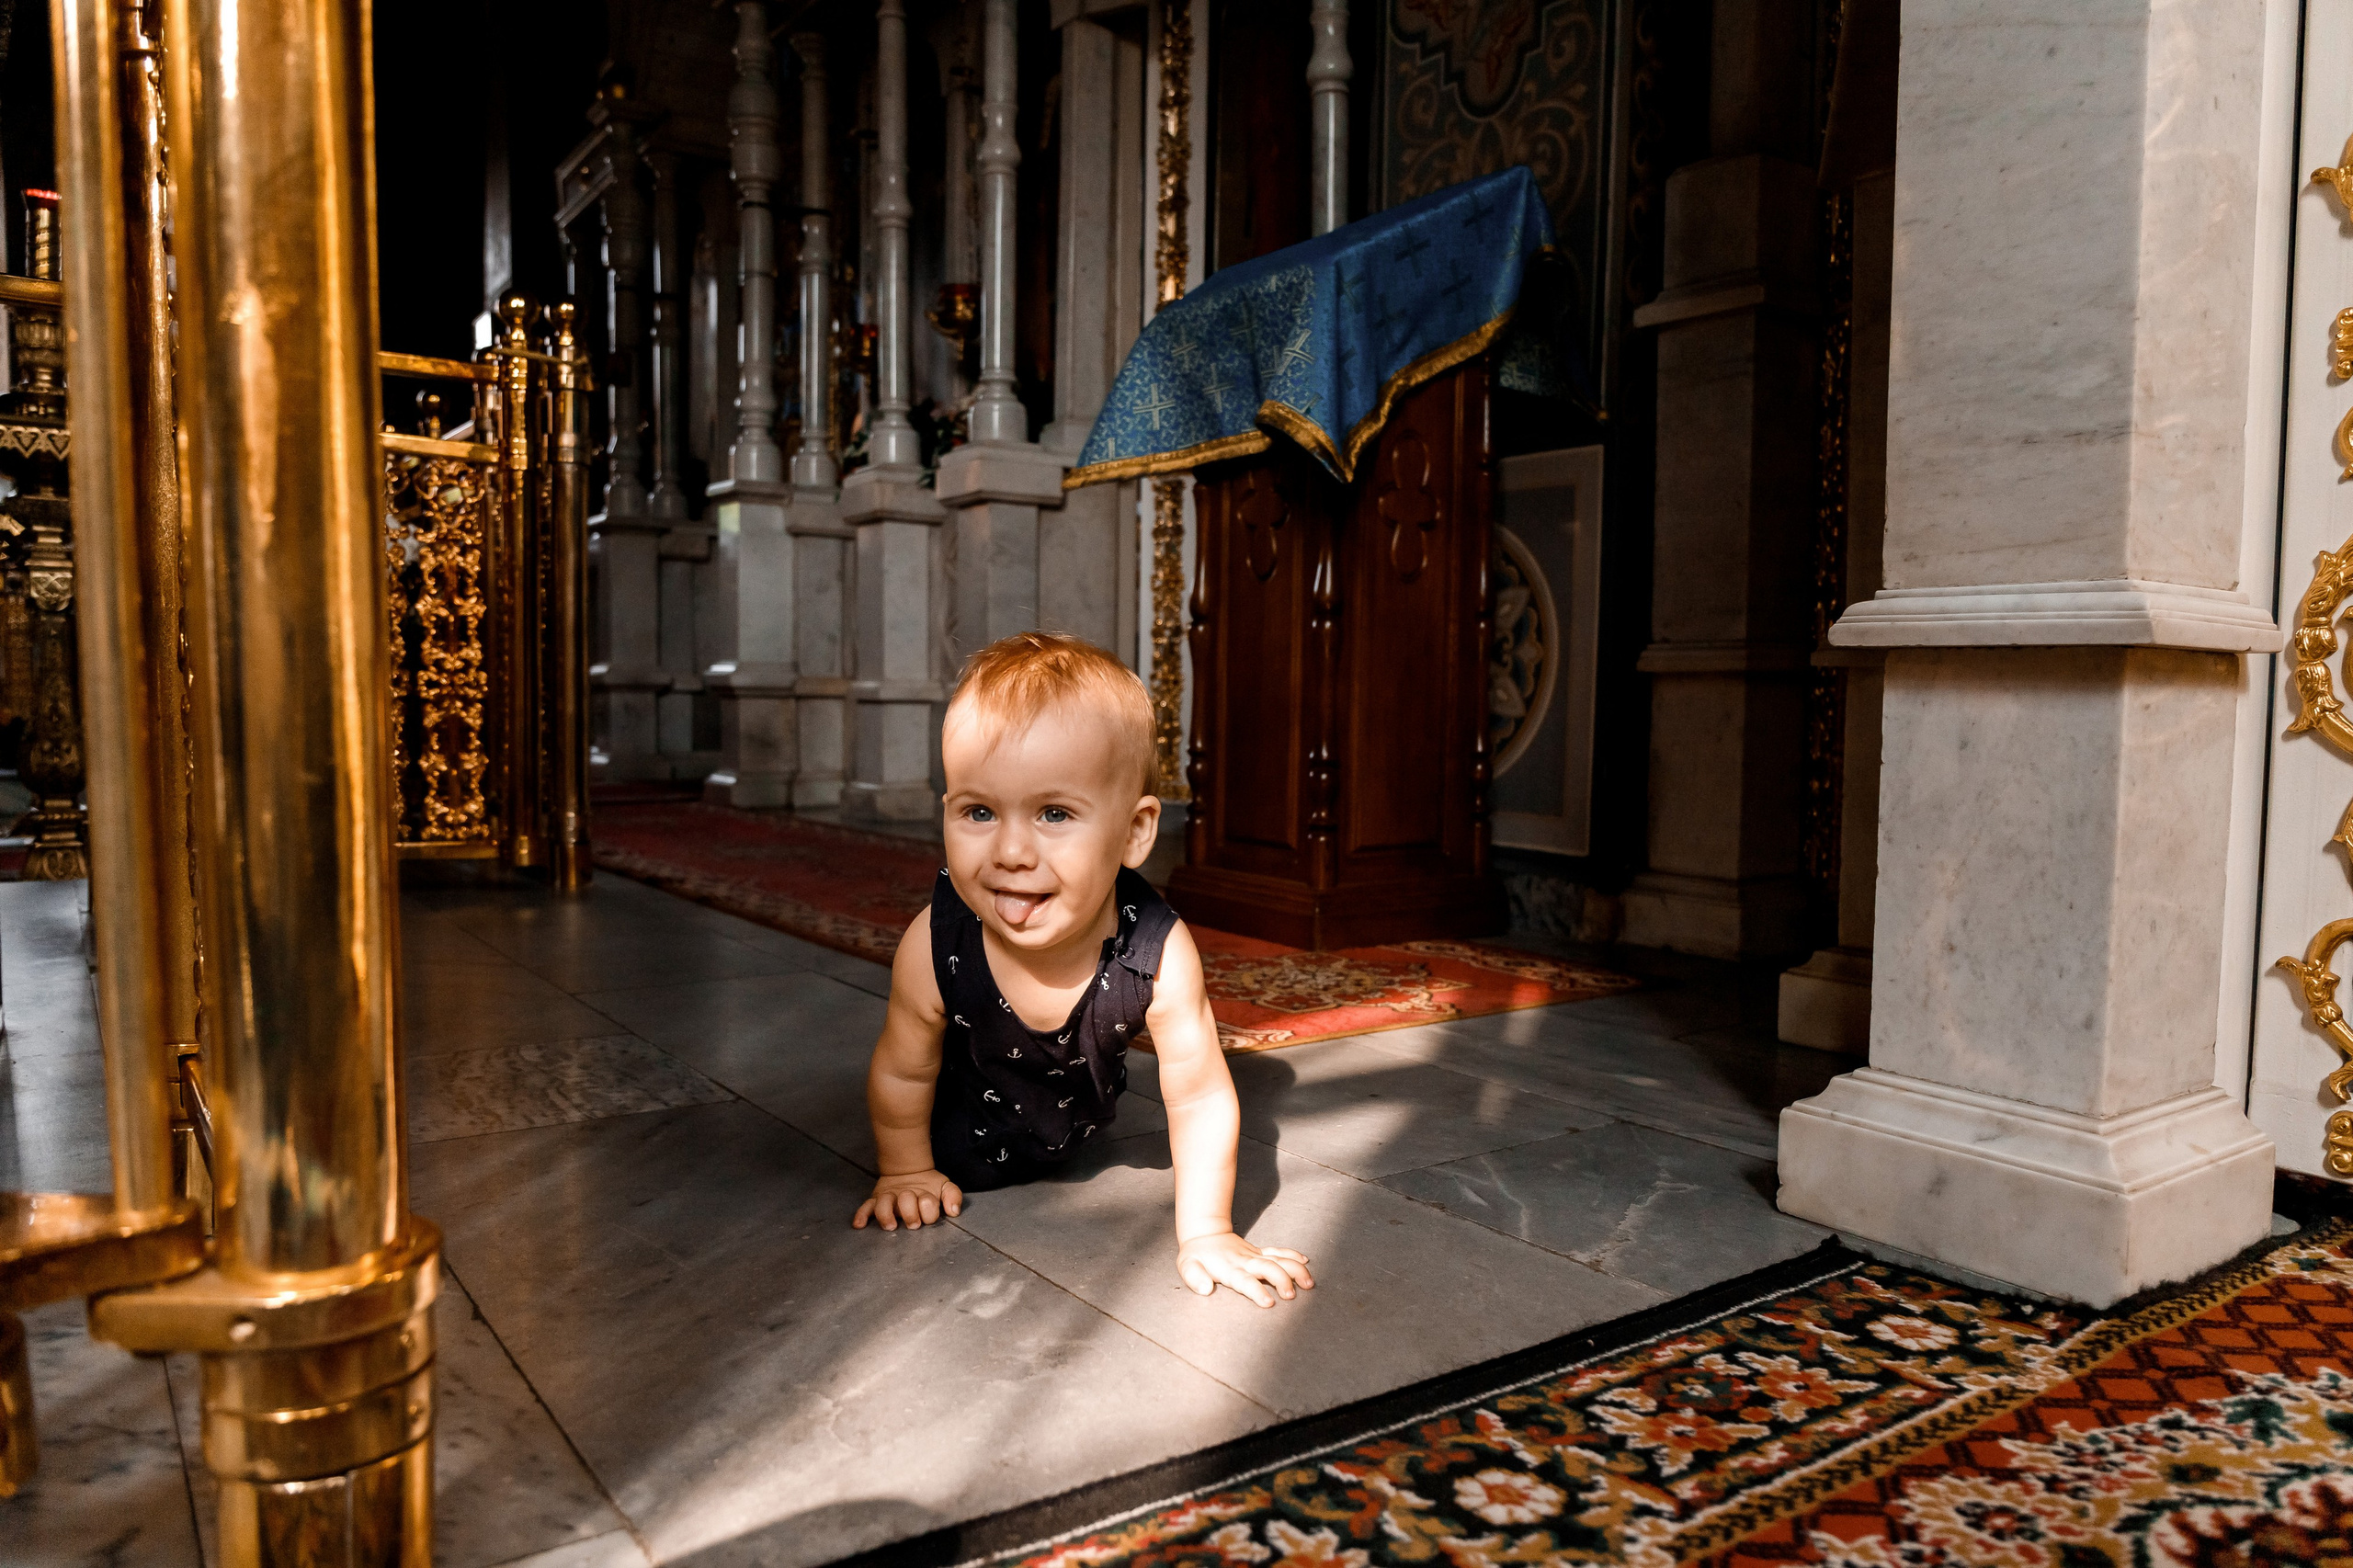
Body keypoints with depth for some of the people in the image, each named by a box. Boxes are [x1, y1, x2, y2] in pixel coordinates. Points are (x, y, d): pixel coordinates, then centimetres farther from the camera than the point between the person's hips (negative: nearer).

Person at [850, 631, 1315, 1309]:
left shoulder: (1159, 955, -41)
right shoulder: (935, 948, -39)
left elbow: (1200, 1099, -27)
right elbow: (902, 1073, -19)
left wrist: (1205, 1234, -24)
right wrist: (907, 1173, -6)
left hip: (1076, 1126, 1)